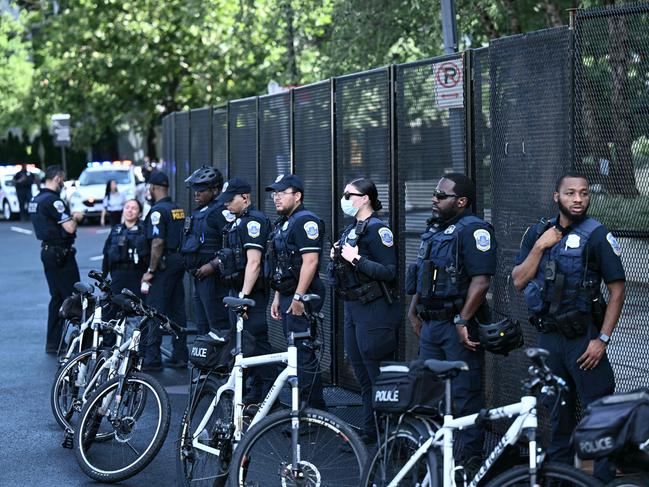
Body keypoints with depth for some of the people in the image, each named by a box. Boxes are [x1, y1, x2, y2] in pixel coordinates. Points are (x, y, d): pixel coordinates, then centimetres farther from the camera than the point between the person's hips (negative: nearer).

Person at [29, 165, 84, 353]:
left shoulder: (35, 200, 11)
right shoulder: (53, 200, -19)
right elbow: (70, 228, -23)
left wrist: (69, 217, 11)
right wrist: (76, 218, -3)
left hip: (47, 251, 10)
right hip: (61, 253, -10)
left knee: (57, 297, 14)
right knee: (72, 296, -5)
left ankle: (53, 342, 16)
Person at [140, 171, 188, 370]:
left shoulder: (158, 211, -14)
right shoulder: (179, 209, 13)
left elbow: (158, 243, -21)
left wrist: (150, 270, -16)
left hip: (164, 264, -8)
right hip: (179, 262, 9)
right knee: (177, 310, 11)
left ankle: (152, 359, -5)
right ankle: (180, 356, 14)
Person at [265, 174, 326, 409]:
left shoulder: (306, 221, -13)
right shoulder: (283, 223, 19)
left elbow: (310, 261, -21)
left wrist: (299, 297, -23)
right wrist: (278, 297, 22)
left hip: (302, 298, -10)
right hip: (287, 296, 10)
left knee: (303, 354, -9)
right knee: (295, 354, 12)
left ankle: (312, 408, -4)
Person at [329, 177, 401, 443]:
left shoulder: (377, 229, -13)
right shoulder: (350, 230, 15)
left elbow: (389, 272, -21)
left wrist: (356, 259, -21)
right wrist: (337, 258, 7)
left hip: (375, 310, -10)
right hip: (352, 309, 10)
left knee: (379, 376, -5)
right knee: (363, 378, 14)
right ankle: (369, 430, 22)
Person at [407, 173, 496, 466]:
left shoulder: (473, 230, -13)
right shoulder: (434, 230, 16)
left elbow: (481, 281, -21)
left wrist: (462, 321, -23)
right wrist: (414, 312, 19)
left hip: (459, 326, -9)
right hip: (430, 324, 9)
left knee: (465, 393, -3)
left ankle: (471, 457, 4)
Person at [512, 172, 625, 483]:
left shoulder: (597, 235, -7)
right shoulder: (538, 233, 8)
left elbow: (617, 290, -9)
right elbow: (519, 281, 3)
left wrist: (602, 339, -14)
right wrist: (540, 247, -10)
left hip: (583, 338, -5)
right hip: (549, 337, 5)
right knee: (559, 413, 15)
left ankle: (604, 477, -1)